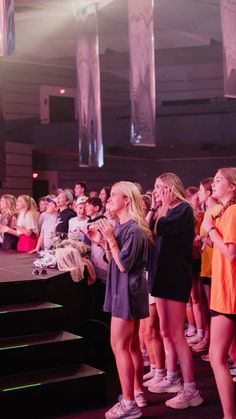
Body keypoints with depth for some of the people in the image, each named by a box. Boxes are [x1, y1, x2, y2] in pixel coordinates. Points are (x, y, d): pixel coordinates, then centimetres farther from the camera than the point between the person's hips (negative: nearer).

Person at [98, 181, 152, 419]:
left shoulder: (134, 229, -18)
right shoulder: (120, 226, 10)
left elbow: (123, 264, -22)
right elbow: (112, 260, 14)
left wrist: (111, 239, -17)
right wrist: (105, 241, 0)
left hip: (128, 291, -10)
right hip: (124, 290, 10)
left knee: (119, 345, -8)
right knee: (131, 345, 16)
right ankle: (137, 393, 26)